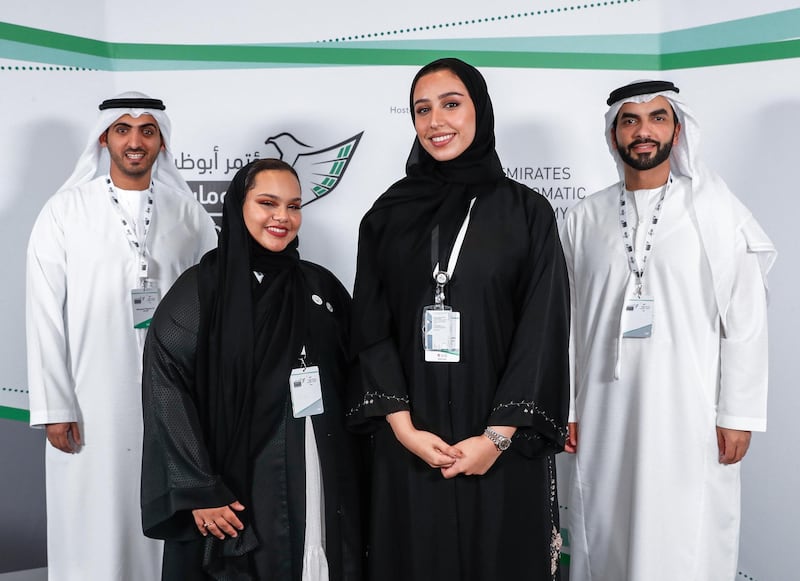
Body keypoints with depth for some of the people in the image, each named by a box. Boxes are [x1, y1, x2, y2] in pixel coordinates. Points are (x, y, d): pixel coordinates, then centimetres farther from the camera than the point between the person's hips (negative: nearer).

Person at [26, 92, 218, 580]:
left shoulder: (188, 213, 4)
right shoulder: (65, 211, 0)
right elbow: (45, 315, -2)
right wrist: (54, 407, -6)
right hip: (92, 402, -1)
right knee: (94, 528, 6)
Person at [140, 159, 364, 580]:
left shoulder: (321, 286, 7)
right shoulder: (200, 289, -5)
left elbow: (353, 380, 11)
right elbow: (167, 394, -9)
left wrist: (353, 468, 5)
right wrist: (198, 491, -14)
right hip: (235, 492, -3)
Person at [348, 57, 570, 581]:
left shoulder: (527, 211, 0)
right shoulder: (389, 214, 5)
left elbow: (542, 331, -5)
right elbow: (371, 328, 1)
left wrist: (498, 436, -12)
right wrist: (404, 428, -8)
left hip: (502, 448, -1)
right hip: (410, 445, 2)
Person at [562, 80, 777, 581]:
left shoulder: (715, 209, -1)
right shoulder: (585, 219, 6)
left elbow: (745, 319, -2)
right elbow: (568, 321, 8)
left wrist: (738, 415, -5)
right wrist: (565, 408, 7)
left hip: (690, 417, -2)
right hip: (605, 416, 2)